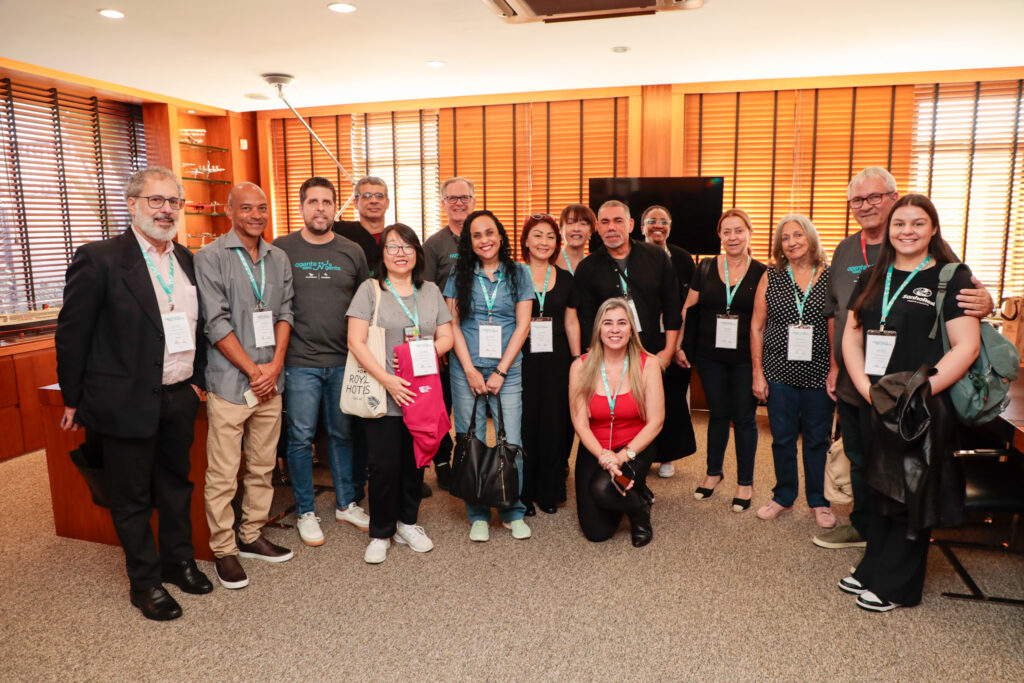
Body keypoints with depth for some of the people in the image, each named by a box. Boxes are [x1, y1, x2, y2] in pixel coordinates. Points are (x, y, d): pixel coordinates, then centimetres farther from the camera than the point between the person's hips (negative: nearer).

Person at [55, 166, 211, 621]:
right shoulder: (99, 259, -12)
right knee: (132, 497, 9)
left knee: (177, 484, 19)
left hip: (178, 398, 6)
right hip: (126, 402, -6)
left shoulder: (186, 260, 7)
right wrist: (74, 400, -6)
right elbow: (71, 334, -9)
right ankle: (145, 582, 25)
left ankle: (179, 560, 37)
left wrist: (196, 379, 12)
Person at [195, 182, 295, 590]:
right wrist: (253, 370, -11)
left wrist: (275, 365, -5)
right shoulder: (210, 258, -5)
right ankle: (223, 550, 15)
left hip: (270, 381, 5)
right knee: (223, 475, 1)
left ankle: (252, 536, 28)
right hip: (230, 383, -5)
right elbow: (216, 324, -10)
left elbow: (284, 313, 9)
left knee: (262, 467, 14)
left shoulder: (278, 259, 11)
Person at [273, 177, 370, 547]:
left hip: (343, 361, 2)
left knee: (342, 434, 13)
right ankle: (305, 512, 20)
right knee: (300, 437, 4)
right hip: (300, 362, -2)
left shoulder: (352, 252, 6)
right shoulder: (282, 250, 0)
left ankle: (346, 503, 28)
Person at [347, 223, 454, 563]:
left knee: (415, 461, 10)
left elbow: (445, 337, 9)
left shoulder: (431, 291, 11)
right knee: (385, 465, -1)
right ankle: (380, 533, 18)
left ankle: (407, 523, 29)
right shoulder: (370, 289, -1)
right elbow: (356, 341, -9)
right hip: (383, 395, -3)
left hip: (422, 394, 4)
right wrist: (387, 379, -18)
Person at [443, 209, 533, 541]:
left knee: (511, 443, -2)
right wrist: (470, 370, -6)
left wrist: (500, 371, -6)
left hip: (507, 370, 0)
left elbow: (522, 325, 1)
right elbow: (452, 324, 3)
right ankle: (478, 516, 16)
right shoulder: (459, 276, 7)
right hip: (467, 370, 1)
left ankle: (514, 513, 15)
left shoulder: (518, 273, 6)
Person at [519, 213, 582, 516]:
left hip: (557, 363, 3)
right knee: (524, 425, 0)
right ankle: (523, 494, 15)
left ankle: (549, 492, 21)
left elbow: (571, 323, 14)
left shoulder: (565, 279, 10)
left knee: (555, 425, 5)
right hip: (522, 362, -2)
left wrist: (579, 362, 9)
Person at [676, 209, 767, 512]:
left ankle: (745, 482, 21)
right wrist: (679, 345, 2)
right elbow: (689, 309, 6)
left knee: (744, 417, 6)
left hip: (745, 359, -2)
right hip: (710, 356, 2)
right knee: (717, 414, 13)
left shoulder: (761, 273, -3)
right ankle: (713, 473, 31)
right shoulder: (706, 267, 2)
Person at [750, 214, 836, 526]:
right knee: (782, 438, 10)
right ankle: (784, 497, 28)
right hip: (779, 371, 1)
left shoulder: (831, 277, 0)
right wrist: (757, 372, 2)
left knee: (817, 439, 10)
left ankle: (818, 501, 27)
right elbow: (756, 327, 5)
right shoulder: (770, 278, 4)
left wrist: (835, 370, -5)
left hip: (818, 372, -1)